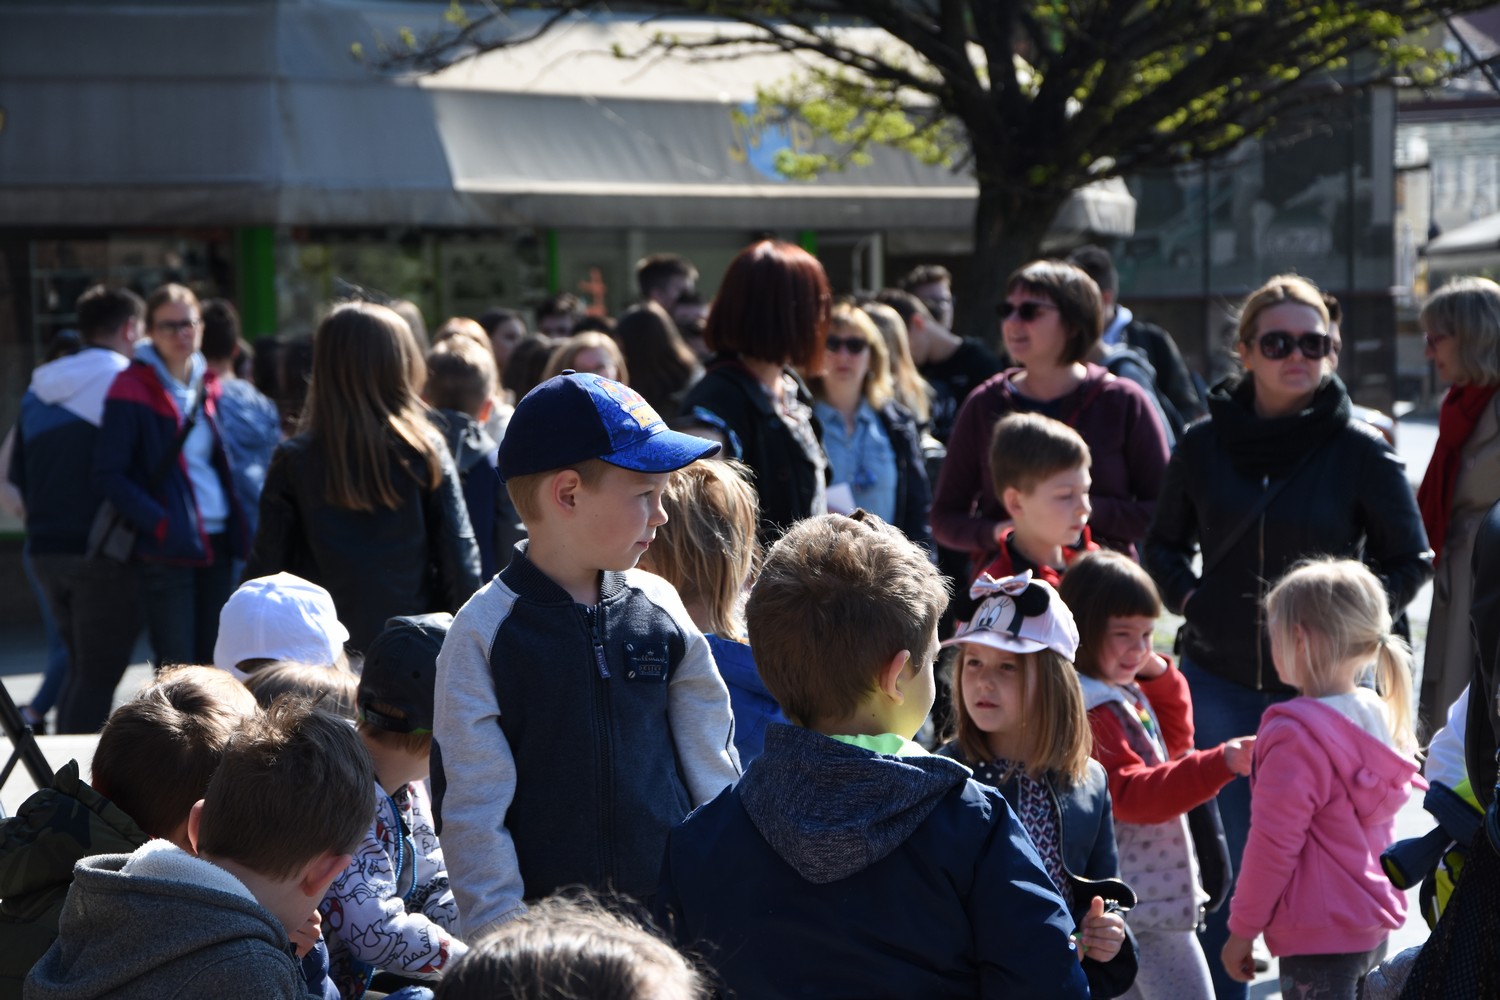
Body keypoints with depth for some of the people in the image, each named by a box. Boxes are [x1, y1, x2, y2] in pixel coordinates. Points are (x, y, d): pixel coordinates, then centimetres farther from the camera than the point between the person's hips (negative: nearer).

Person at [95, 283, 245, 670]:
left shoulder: (208, 386, 13)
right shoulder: (132, 389, -7)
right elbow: (109, 473, -11)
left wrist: (238, 529, 10)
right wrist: (160, 524, -20)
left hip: (216, 544, 6)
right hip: (167, 549, -6)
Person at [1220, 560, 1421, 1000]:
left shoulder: (1296, 735, -21)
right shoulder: (1378, 716, 5)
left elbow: (1273, 845, -19)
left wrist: (1242, 929, -9)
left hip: (1320, 936, -9)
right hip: (1375, 927, 9)